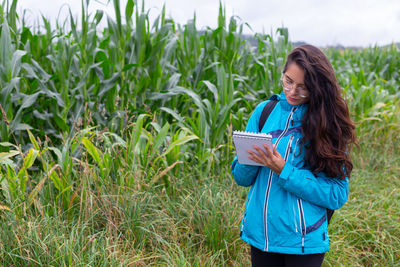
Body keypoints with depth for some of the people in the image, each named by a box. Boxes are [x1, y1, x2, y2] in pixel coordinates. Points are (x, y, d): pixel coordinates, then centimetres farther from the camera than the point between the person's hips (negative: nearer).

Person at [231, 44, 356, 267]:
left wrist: (283, 171, -21)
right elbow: (241, 178, 4)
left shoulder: (327, 123, -9)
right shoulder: (265, 111, -1)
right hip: (259, 234, 3)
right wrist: (250, 159, -18)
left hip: (303, 241, -3)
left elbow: (337, 195, -13)